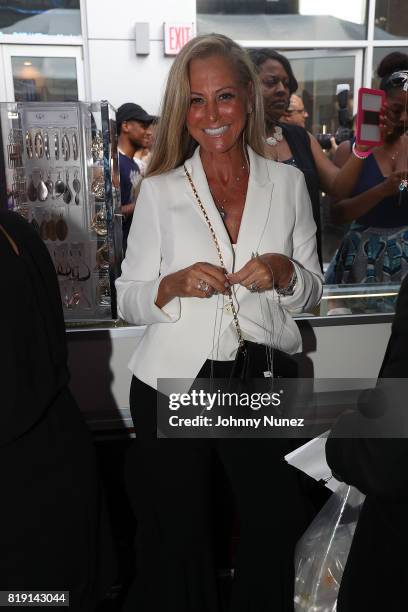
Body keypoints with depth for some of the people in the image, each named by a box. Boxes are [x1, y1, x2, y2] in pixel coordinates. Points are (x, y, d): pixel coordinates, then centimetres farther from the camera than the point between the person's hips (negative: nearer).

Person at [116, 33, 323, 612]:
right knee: (178, 539, 12)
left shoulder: (288, 183, 3)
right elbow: (128, 300, 1)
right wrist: (174, 285, -19)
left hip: (265, 377, 2)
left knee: (276, 528, 14)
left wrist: (284, 272, -13)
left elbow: (312, 291, 8)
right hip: (173, 383, -1)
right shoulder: (159, 190, 0)